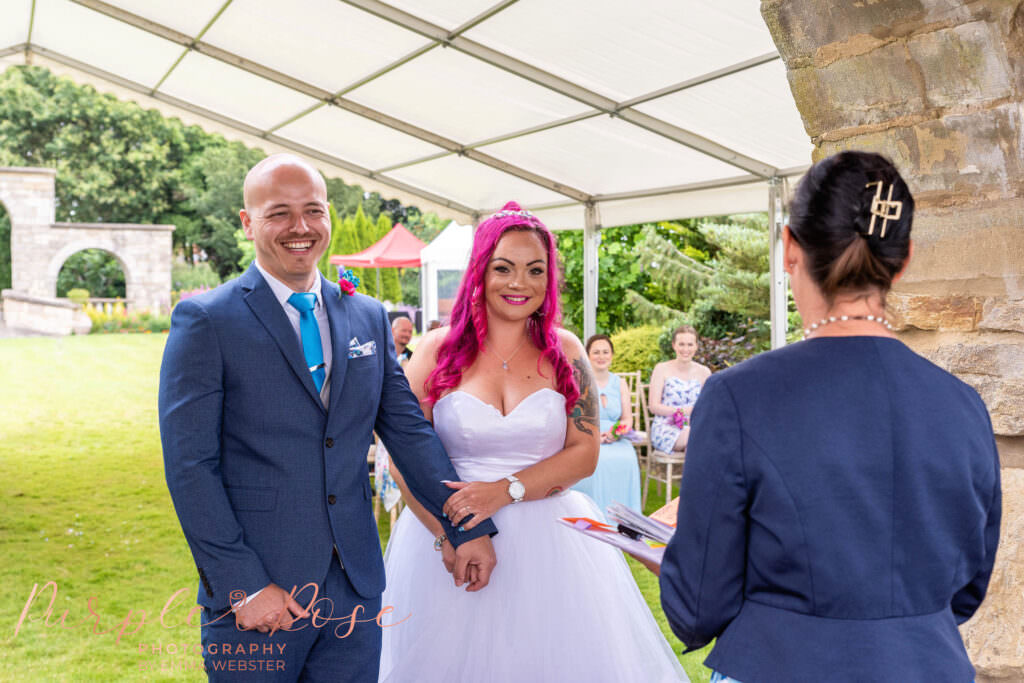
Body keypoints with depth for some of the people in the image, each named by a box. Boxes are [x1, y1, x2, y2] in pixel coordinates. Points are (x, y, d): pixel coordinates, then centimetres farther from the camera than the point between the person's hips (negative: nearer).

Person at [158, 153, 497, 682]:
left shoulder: (369, 318, 9)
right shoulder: (205, 320, -6)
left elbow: (408, 429, 12)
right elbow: (190, 466, -10)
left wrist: (468, 529, 7)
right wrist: (242, 586, -14)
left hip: (356, 588, 4)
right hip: (256, 598, -4)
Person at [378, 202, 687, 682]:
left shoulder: (564, 352, 3)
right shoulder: (438, 350, 0)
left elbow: (584, 453, -2)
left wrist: (505, 491, -15)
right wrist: (448, 535, -15)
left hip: (548, 542, 1)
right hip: (444, 537, 0)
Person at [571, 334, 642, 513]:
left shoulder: (620, 383, 17)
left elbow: (627, 419, 13)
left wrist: (617, 432, -10)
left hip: (615, 440, 3)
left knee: (627, 460, -30)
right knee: (597, 461, -35)